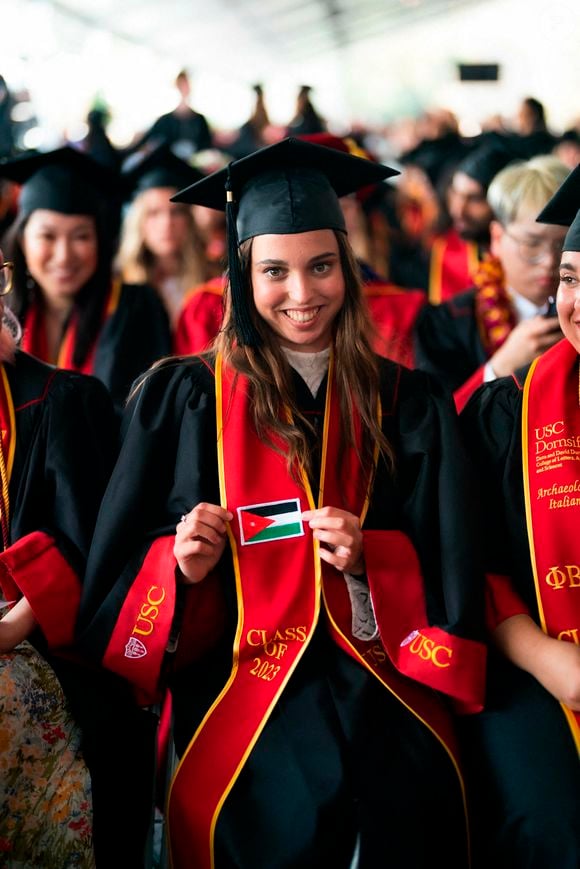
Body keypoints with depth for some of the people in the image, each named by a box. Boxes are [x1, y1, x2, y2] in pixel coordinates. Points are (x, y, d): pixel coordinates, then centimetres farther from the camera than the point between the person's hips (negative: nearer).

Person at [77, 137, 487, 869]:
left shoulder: (404, 404, 10)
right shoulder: (184, 399, 5)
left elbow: (451, 569, 8)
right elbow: (120, 570, 5)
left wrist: (371, 559, -10)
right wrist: (181, 563, -14)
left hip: (384, 700, 2)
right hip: (238, 701, -1)